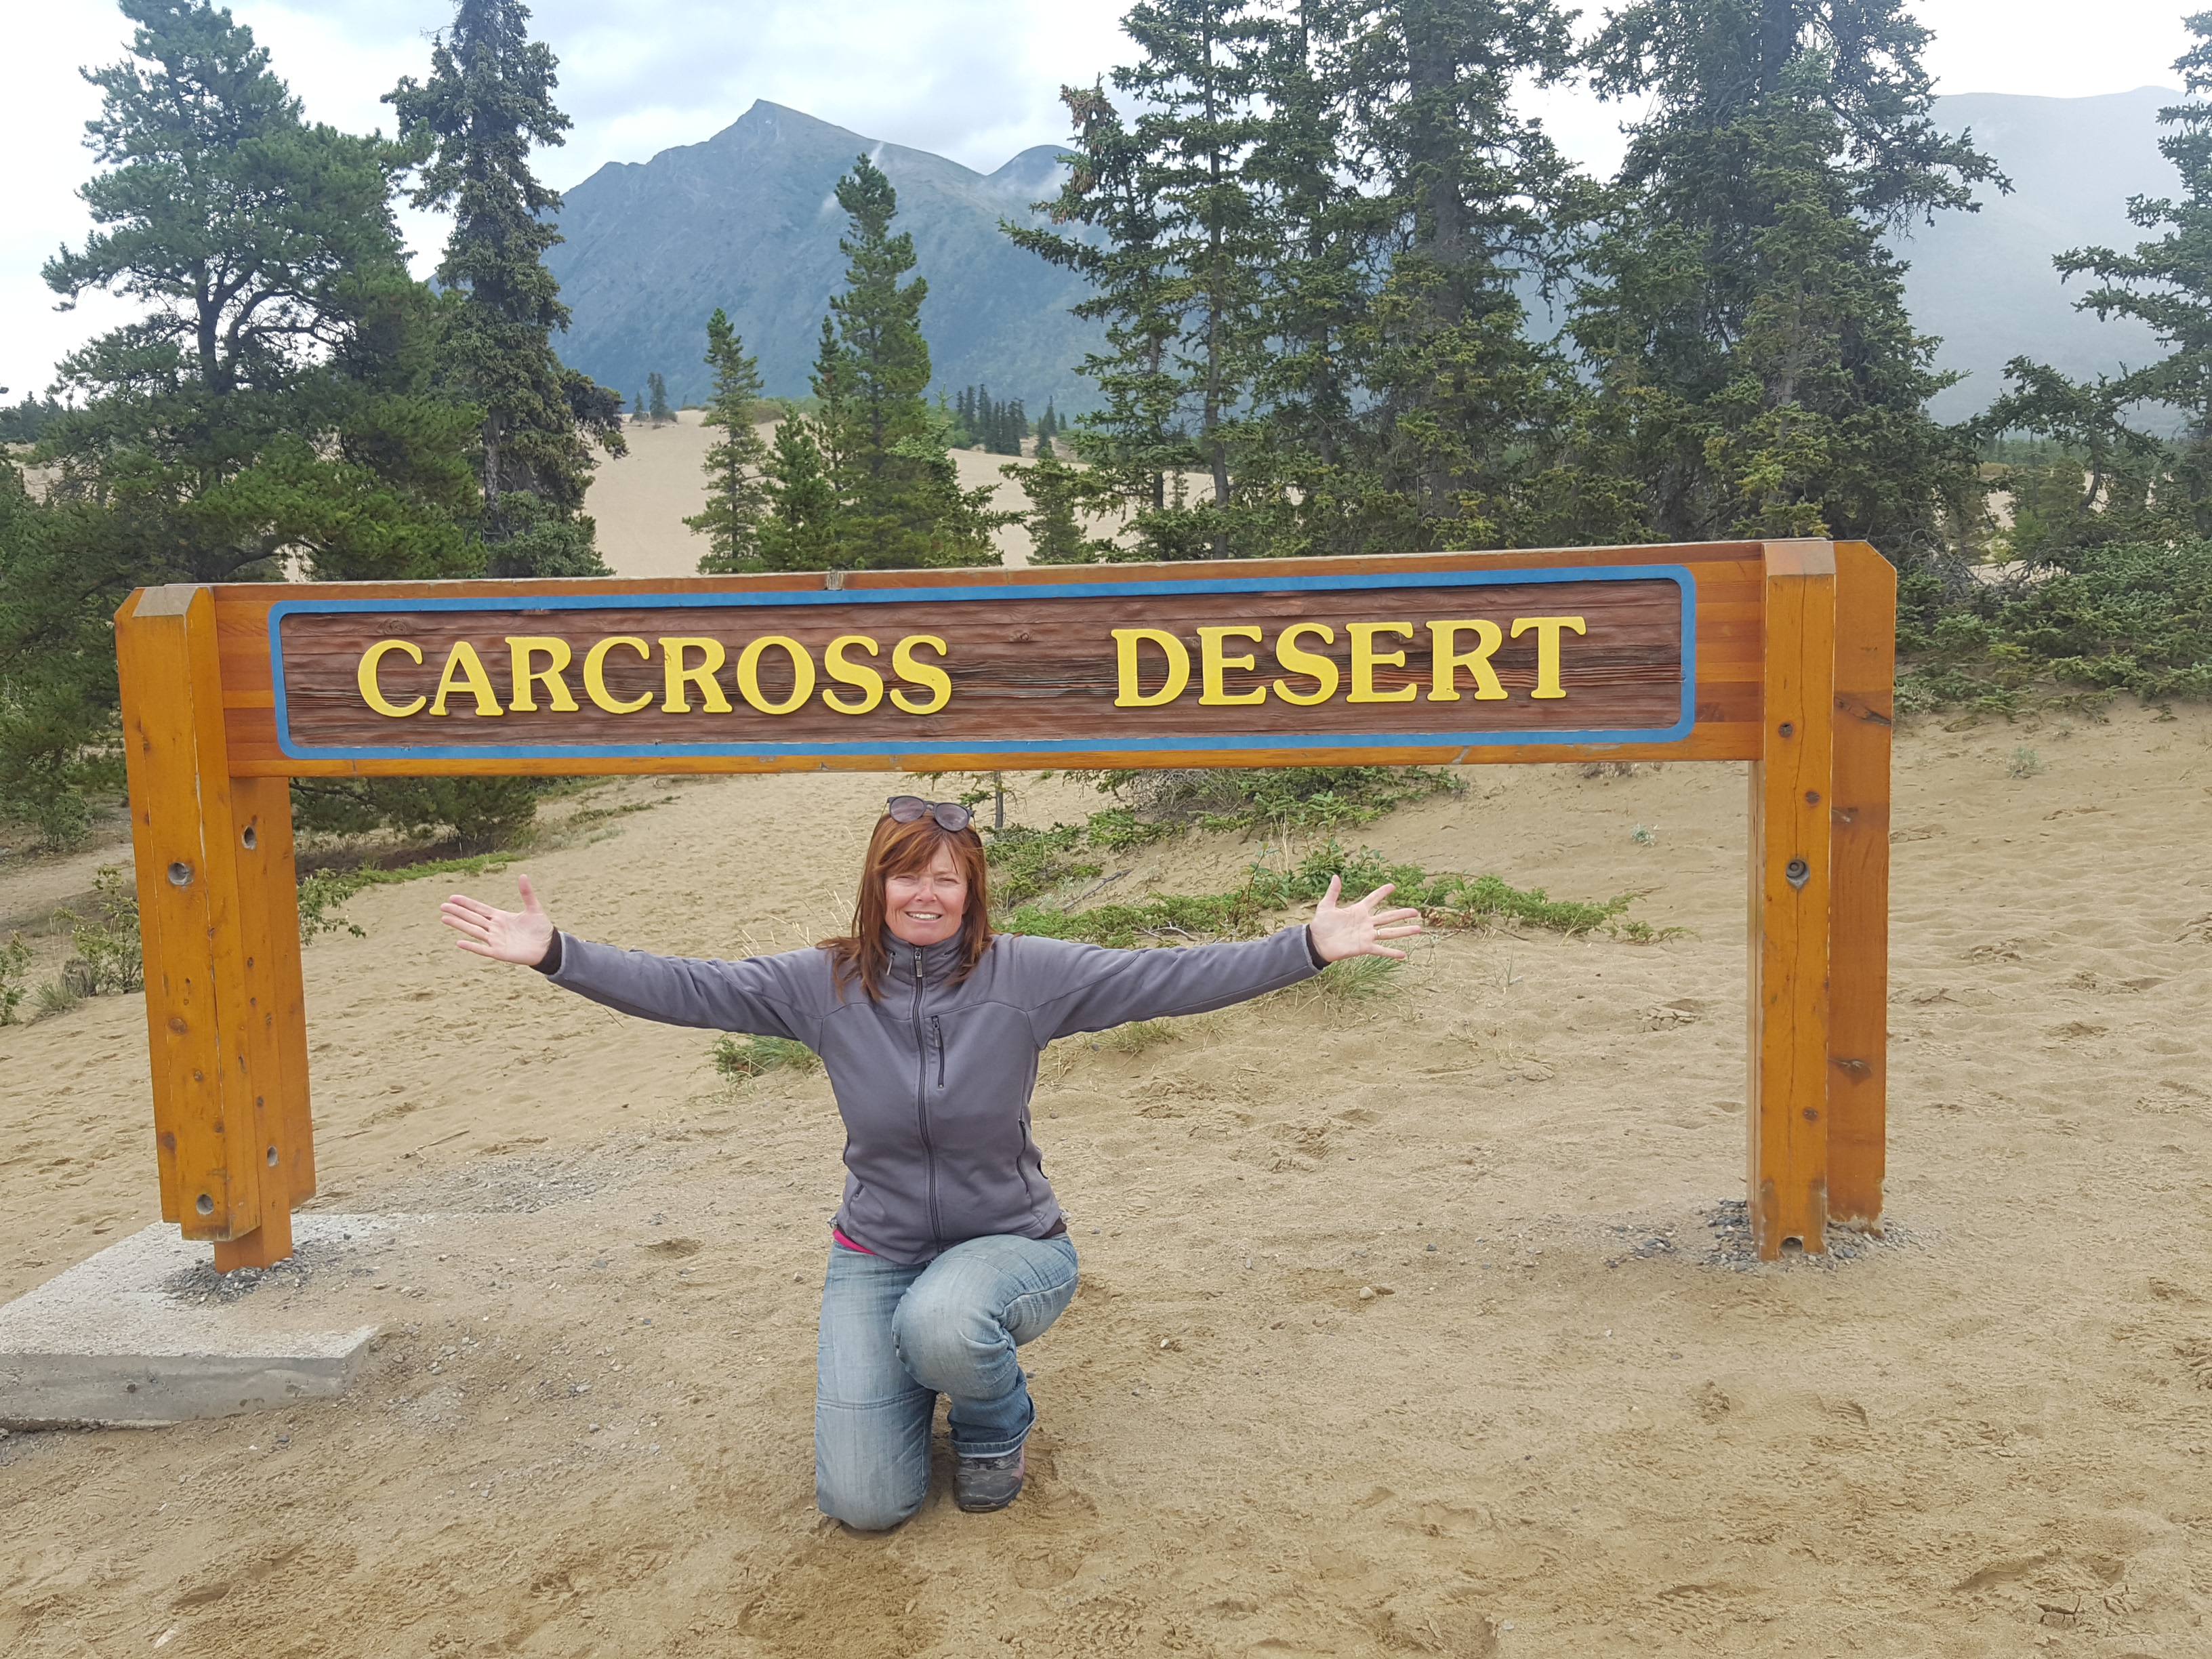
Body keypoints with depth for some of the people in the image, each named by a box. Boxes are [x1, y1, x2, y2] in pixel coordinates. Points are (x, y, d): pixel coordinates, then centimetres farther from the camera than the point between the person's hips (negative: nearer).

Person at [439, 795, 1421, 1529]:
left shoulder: (1026, 975, -13)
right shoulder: (825, 984, -8)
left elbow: (1169, 979, -17)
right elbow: (685, 988, -11)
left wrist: (1314, 945, -25)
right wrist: (554, 953, -22)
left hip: (1009, 1241, -2)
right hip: (878, 1254, 2)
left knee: (941, 1325, -39)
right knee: (864, 1504, -8)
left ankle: (996, 1422, 1)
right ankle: (919, 1366, 26)